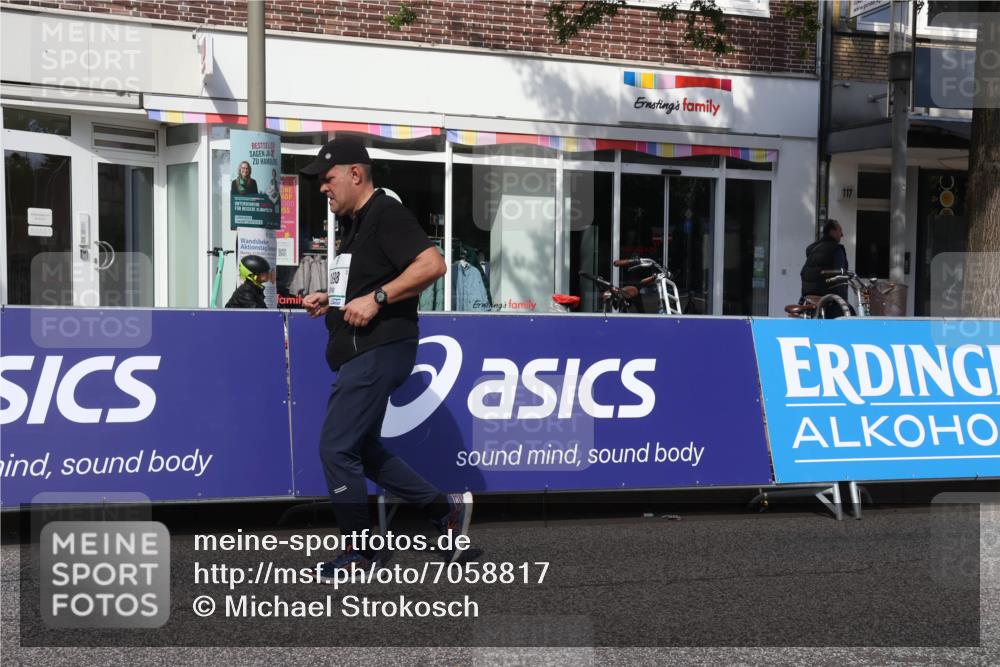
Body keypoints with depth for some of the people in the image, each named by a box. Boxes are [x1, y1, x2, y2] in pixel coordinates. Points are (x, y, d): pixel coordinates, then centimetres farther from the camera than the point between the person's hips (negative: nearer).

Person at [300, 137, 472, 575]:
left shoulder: (386, 214, -12)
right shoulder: (356, 224, 19)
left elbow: (432, 264, -24)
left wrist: (375, 298, -26)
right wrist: (329, 299, 14)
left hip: (379, 350, -11)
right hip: (360, 354, 11)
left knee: (337, 447, -9)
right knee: (362, 449, 15)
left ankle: (358, 552, 3)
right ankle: (446, 510, 21)